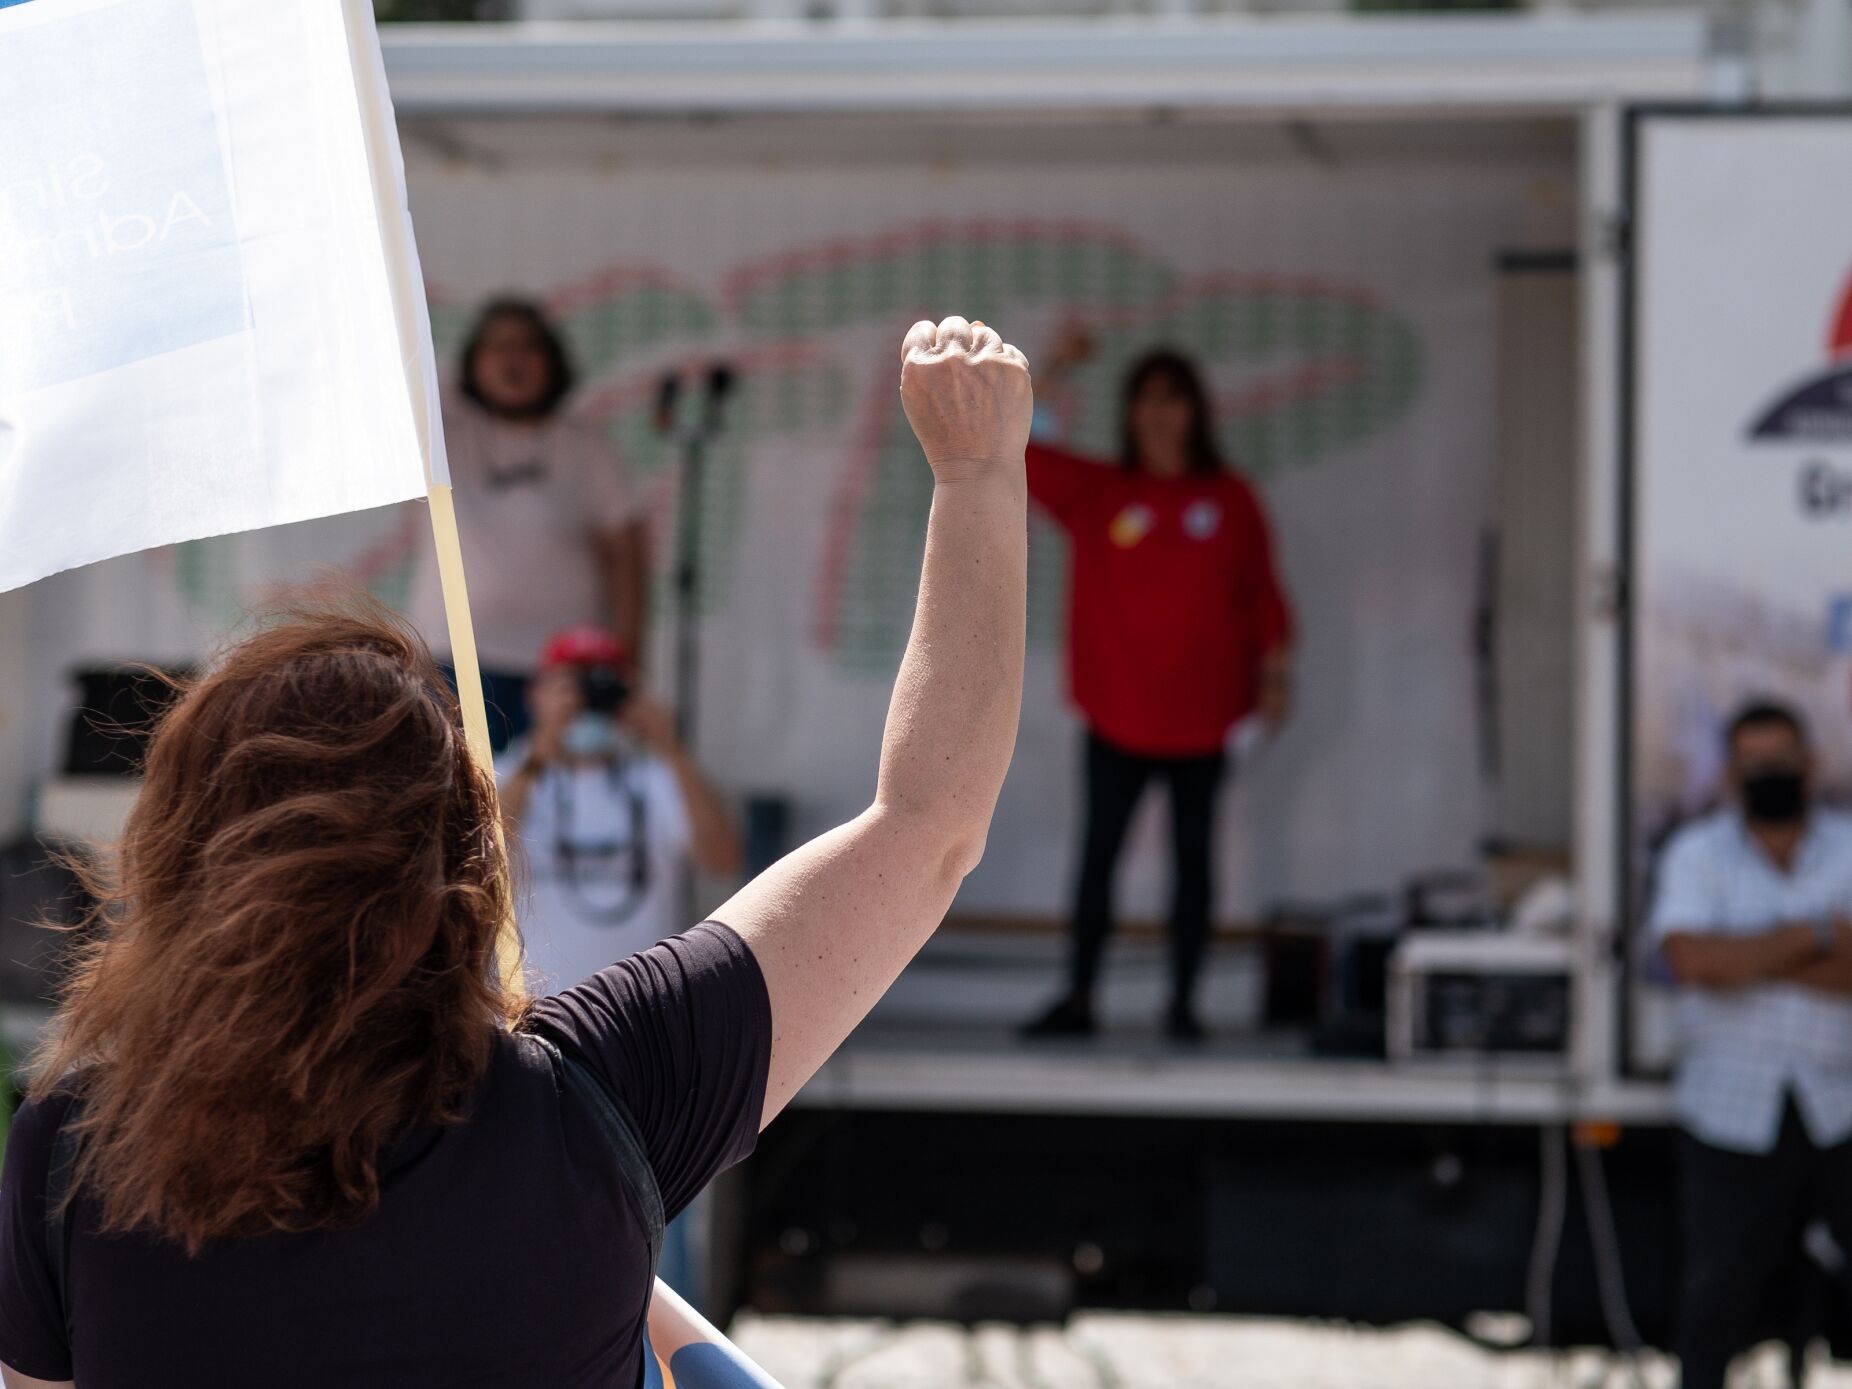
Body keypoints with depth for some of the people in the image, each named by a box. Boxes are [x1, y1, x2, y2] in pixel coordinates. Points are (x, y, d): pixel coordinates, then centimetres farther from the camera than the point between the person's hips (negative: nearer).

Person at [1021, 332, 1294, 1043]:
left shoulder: (1230, 501, 3)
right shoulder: (1095, 492, 3)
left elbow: (1262, 593, 5)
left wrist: (1275, 671, -3)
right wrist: (1049, 373, -7)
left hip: (1199, 716, 0)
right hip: (1117, 712, 0)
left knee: (1192, 855, 5)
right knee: (1099, 851, 0)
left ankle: (1183, 1003, 10)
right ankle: (1078, 999, 4)